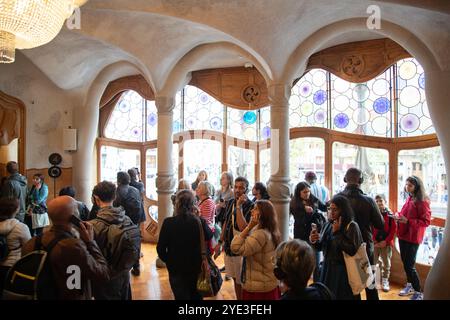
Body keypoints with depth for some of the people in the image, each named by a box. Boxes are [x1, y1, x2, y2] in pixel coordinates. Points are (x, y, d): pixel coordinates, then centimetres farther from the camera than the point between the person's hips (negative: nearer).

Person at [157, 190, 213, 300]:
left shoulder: (168, 222, -19)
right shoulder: (200, 222, -17)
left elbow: (160, 248, -10)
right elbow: (209, 237, 4)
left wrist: (168, 261, 7)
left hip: (176, 269, -1)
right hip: (197, 268, 1)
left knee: (181, 296, 17)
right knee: (196, 296, 23)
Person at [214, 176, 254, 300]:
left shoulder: (251, 206, -18)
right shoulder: (230, 202, 3)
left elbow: (243, 228, -29)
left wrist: (239, 207, -29)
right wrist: (220, 242, 14)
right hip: (228, 248, 6)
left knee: (242, 282, 6)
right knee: (235, 280, 20)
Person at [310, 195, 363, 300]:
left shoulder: (352, 226, -12)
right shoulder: (327, 225, 5)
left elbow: (352, 250, -23)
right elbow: (321, 247, 12)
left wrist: (337, 233, -22)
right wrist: (314, 241, -9)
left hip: (344, 270, -5)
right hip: (327, 268, 6)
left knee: (342, 296, 5)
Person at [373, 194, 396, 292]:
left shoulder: (390, 215, -4)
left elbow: (393, 229, -5)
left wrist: (386, 241, -12)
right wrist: (374, 241, -10)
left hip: (386, 243, 0)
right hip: (374, 243, 0)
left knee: (386, 263, 10)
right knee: (373, 263, 6)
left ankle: (385, 282, 24)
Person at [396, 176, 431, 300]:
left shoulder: (422, 202, -15)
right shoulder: (409, 199, 9)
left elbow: (426, 221, -17)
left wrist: (407, 221, -25)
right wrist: (399, 216, 0)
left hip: (413, 238, -8)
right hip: (403, 235, 8)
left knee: (409, 265, -2)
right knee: (405, 262, 17)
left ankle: (418, 292, 14)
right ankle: (410, 285, 35)